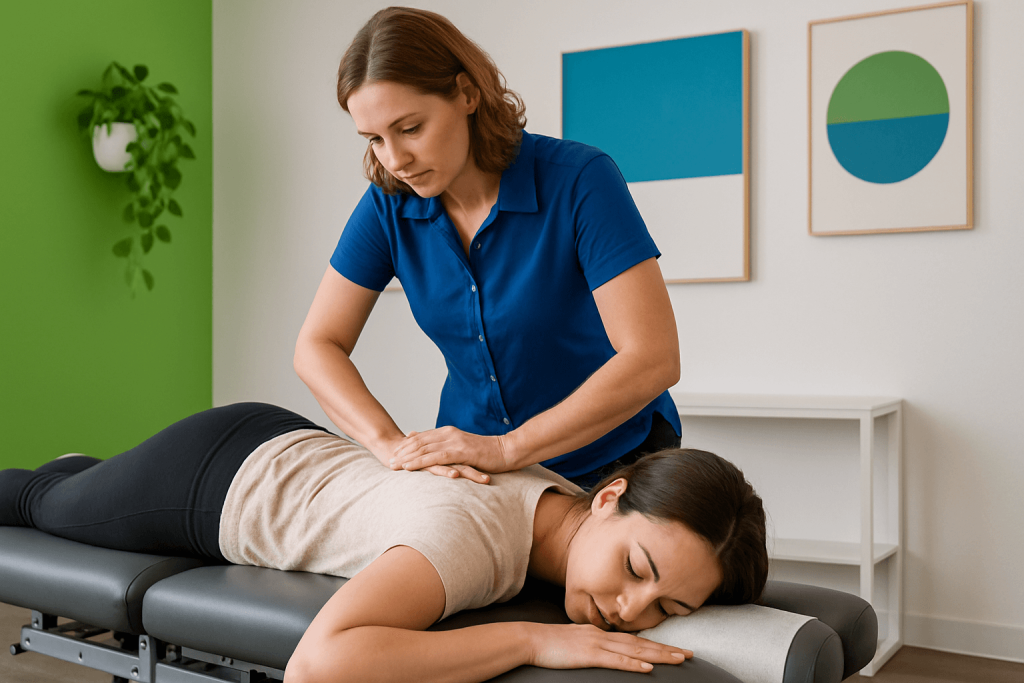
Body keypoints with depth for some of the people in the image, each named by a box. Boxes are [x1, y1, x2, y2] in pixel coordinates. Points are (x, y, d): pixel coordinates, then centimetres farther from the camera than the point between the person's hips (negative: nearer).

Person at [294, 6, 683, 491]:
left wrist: (506, 448, -31)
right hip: (470, 470, 4)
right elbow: (317, 347, -5)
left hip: (613, 463, -3)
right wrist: (393, 445, -23)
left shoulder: (578, 180, -20)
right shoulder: (390, 206, -6)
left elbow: (652, 359, -25)